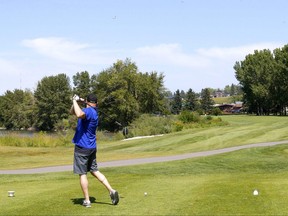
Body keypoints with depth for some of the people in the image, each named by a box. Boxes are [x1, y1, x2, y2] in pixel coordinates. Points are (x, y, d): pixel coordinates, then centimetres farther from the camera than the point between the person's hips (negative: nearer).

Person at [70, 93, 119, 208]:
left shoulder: (88, 111, -15)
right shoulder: (94, 112, 13)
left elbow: (79, 114, -41)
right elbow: (72, 112, 22)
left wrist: (75, 101, -26)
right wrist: (76, 102, 6)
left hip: (82, 147, -9)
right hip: (92, 147, 9)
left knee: (82, 174, 0)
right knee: (94, 171, 16)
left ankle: (87, 201, 4)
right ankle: (111, 191, 6)